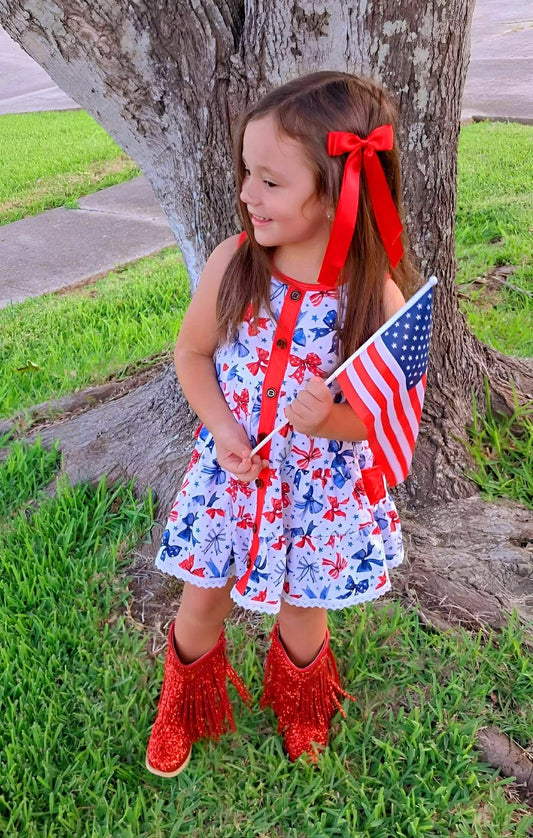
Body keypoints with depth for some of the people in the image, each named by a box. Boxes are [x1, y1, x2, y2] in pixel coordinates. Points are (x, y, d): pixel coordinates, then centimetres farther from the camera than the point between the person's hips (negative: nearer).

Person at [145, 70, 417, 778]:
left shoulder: (377, 295, -20)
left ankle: (300, 710, 57)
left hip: (321, 491, -1)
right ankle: (185, 712, 51)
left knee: (302, 611, 21)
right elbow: (192, 352, 0)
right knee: (201, 607, 18)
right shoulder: (233, 263, -14)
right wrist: (221, 426, -14)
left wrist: (334, 420, -31)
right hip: (231, 474, 2)